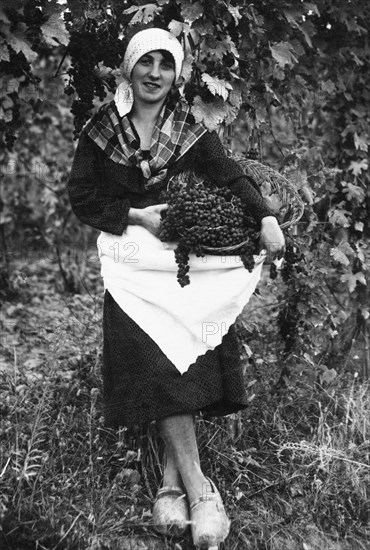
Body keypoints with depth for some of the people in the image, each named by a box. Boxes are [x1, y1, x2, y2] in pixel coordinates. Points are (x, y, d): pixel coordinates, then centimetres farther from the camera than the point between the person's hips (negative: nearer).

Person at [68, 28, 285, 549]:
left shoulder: (191, 130, 8)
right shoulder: (101, 129, 6)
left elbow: (231, 176, -1)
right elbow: (82, 198, 5)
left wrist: (266, 218, -19)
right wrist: (137, 216, -8)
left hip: (185, 250, 2)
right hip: (131, 257, -1)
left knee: (187, 356, -16)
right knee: (156, 356, -19)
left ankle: (172, 474, -2)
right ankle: (198, 487, -15)